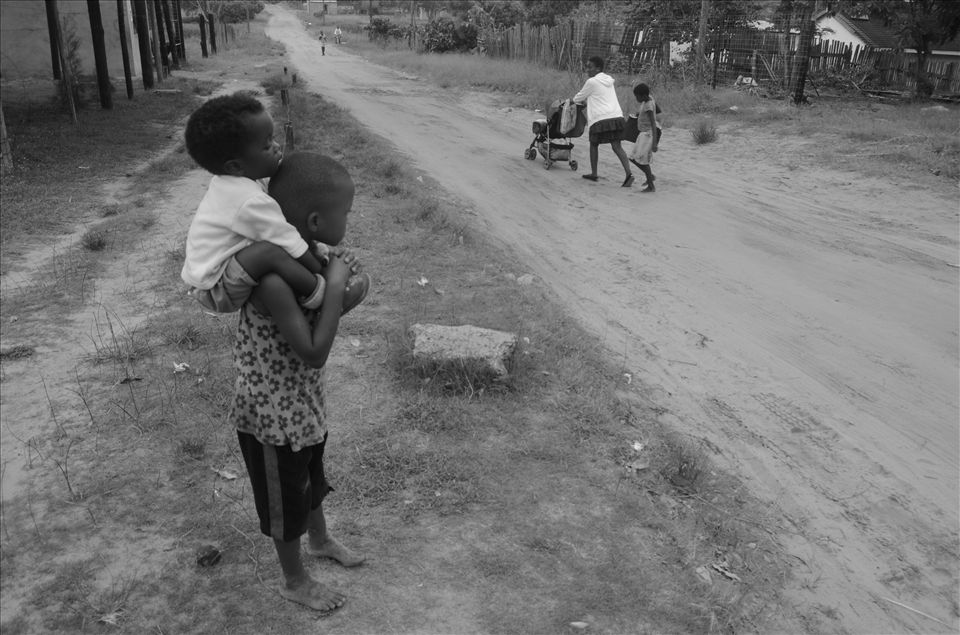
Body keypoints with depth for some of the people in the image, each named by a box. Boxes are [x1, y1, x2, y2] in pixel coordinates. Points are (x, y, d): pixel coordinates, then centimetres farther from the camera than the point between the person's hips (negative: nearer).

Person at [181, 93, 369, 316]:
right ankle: (321, 296, -17)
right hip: (217, 292, -10)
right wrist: (321, 272, -9)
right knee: (271, 251, -33)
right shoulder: (251, 202, -31)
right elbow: (293, 248, -24)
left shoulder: (232, 180, -3)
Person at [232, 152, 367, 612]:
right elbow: (314, 353, -33)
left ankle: (320, 539, 58)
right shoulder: (273, 281, -35)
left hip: (304, 400, 8)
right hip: (274, 411, -8)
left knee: (310, 474, 31)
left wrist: (337, 281, -7)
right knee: (284, 497, 16)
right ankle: (295, 581, 40)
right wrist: (335, 288, -32)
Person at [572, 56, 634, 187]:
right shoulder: (608, 80, 19)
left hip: (601, 119, -6)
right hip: (616, 116, 6)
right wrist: (585, 99, 38)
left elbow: (579, 98, 10)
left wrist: (574, 101, 31)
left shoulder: (592, 82, -3)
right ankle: (629, 173, -18)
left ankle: (594, 174, 22)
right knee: (617, 146, -1)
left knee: (594, 144, 15)